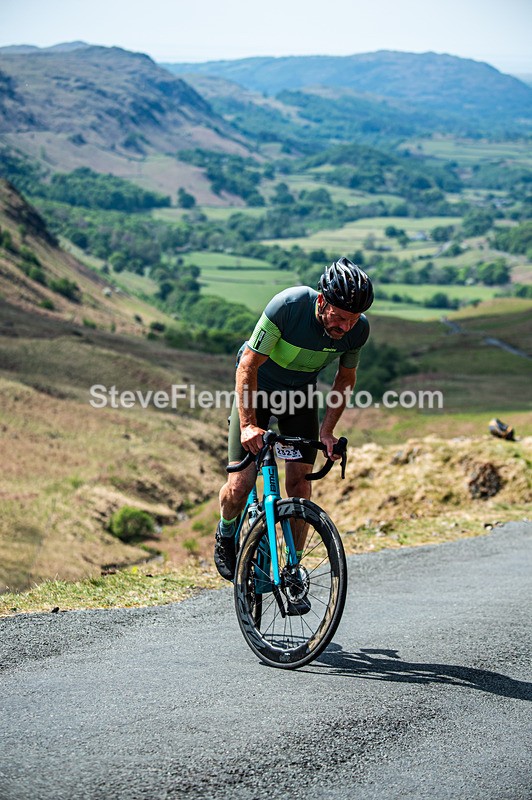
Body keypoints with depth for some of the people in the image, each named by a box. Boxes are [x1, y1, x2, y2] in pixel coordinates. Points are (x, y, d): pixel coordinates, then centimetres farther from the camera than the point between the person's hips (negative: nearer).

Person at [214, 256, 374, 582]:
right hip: (257, 387, -3)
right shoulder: (289, 305, -35)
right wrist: (248, 424, -33)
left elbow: (346, 379, -2)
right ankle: (226, 533, 22)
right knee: (240, 486, -11)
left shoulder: (359, 329, -22)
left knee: (299, 481, -8)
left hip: (301, 394, 3)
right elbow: (248, 366, -27)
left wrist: (327, 430, -10)